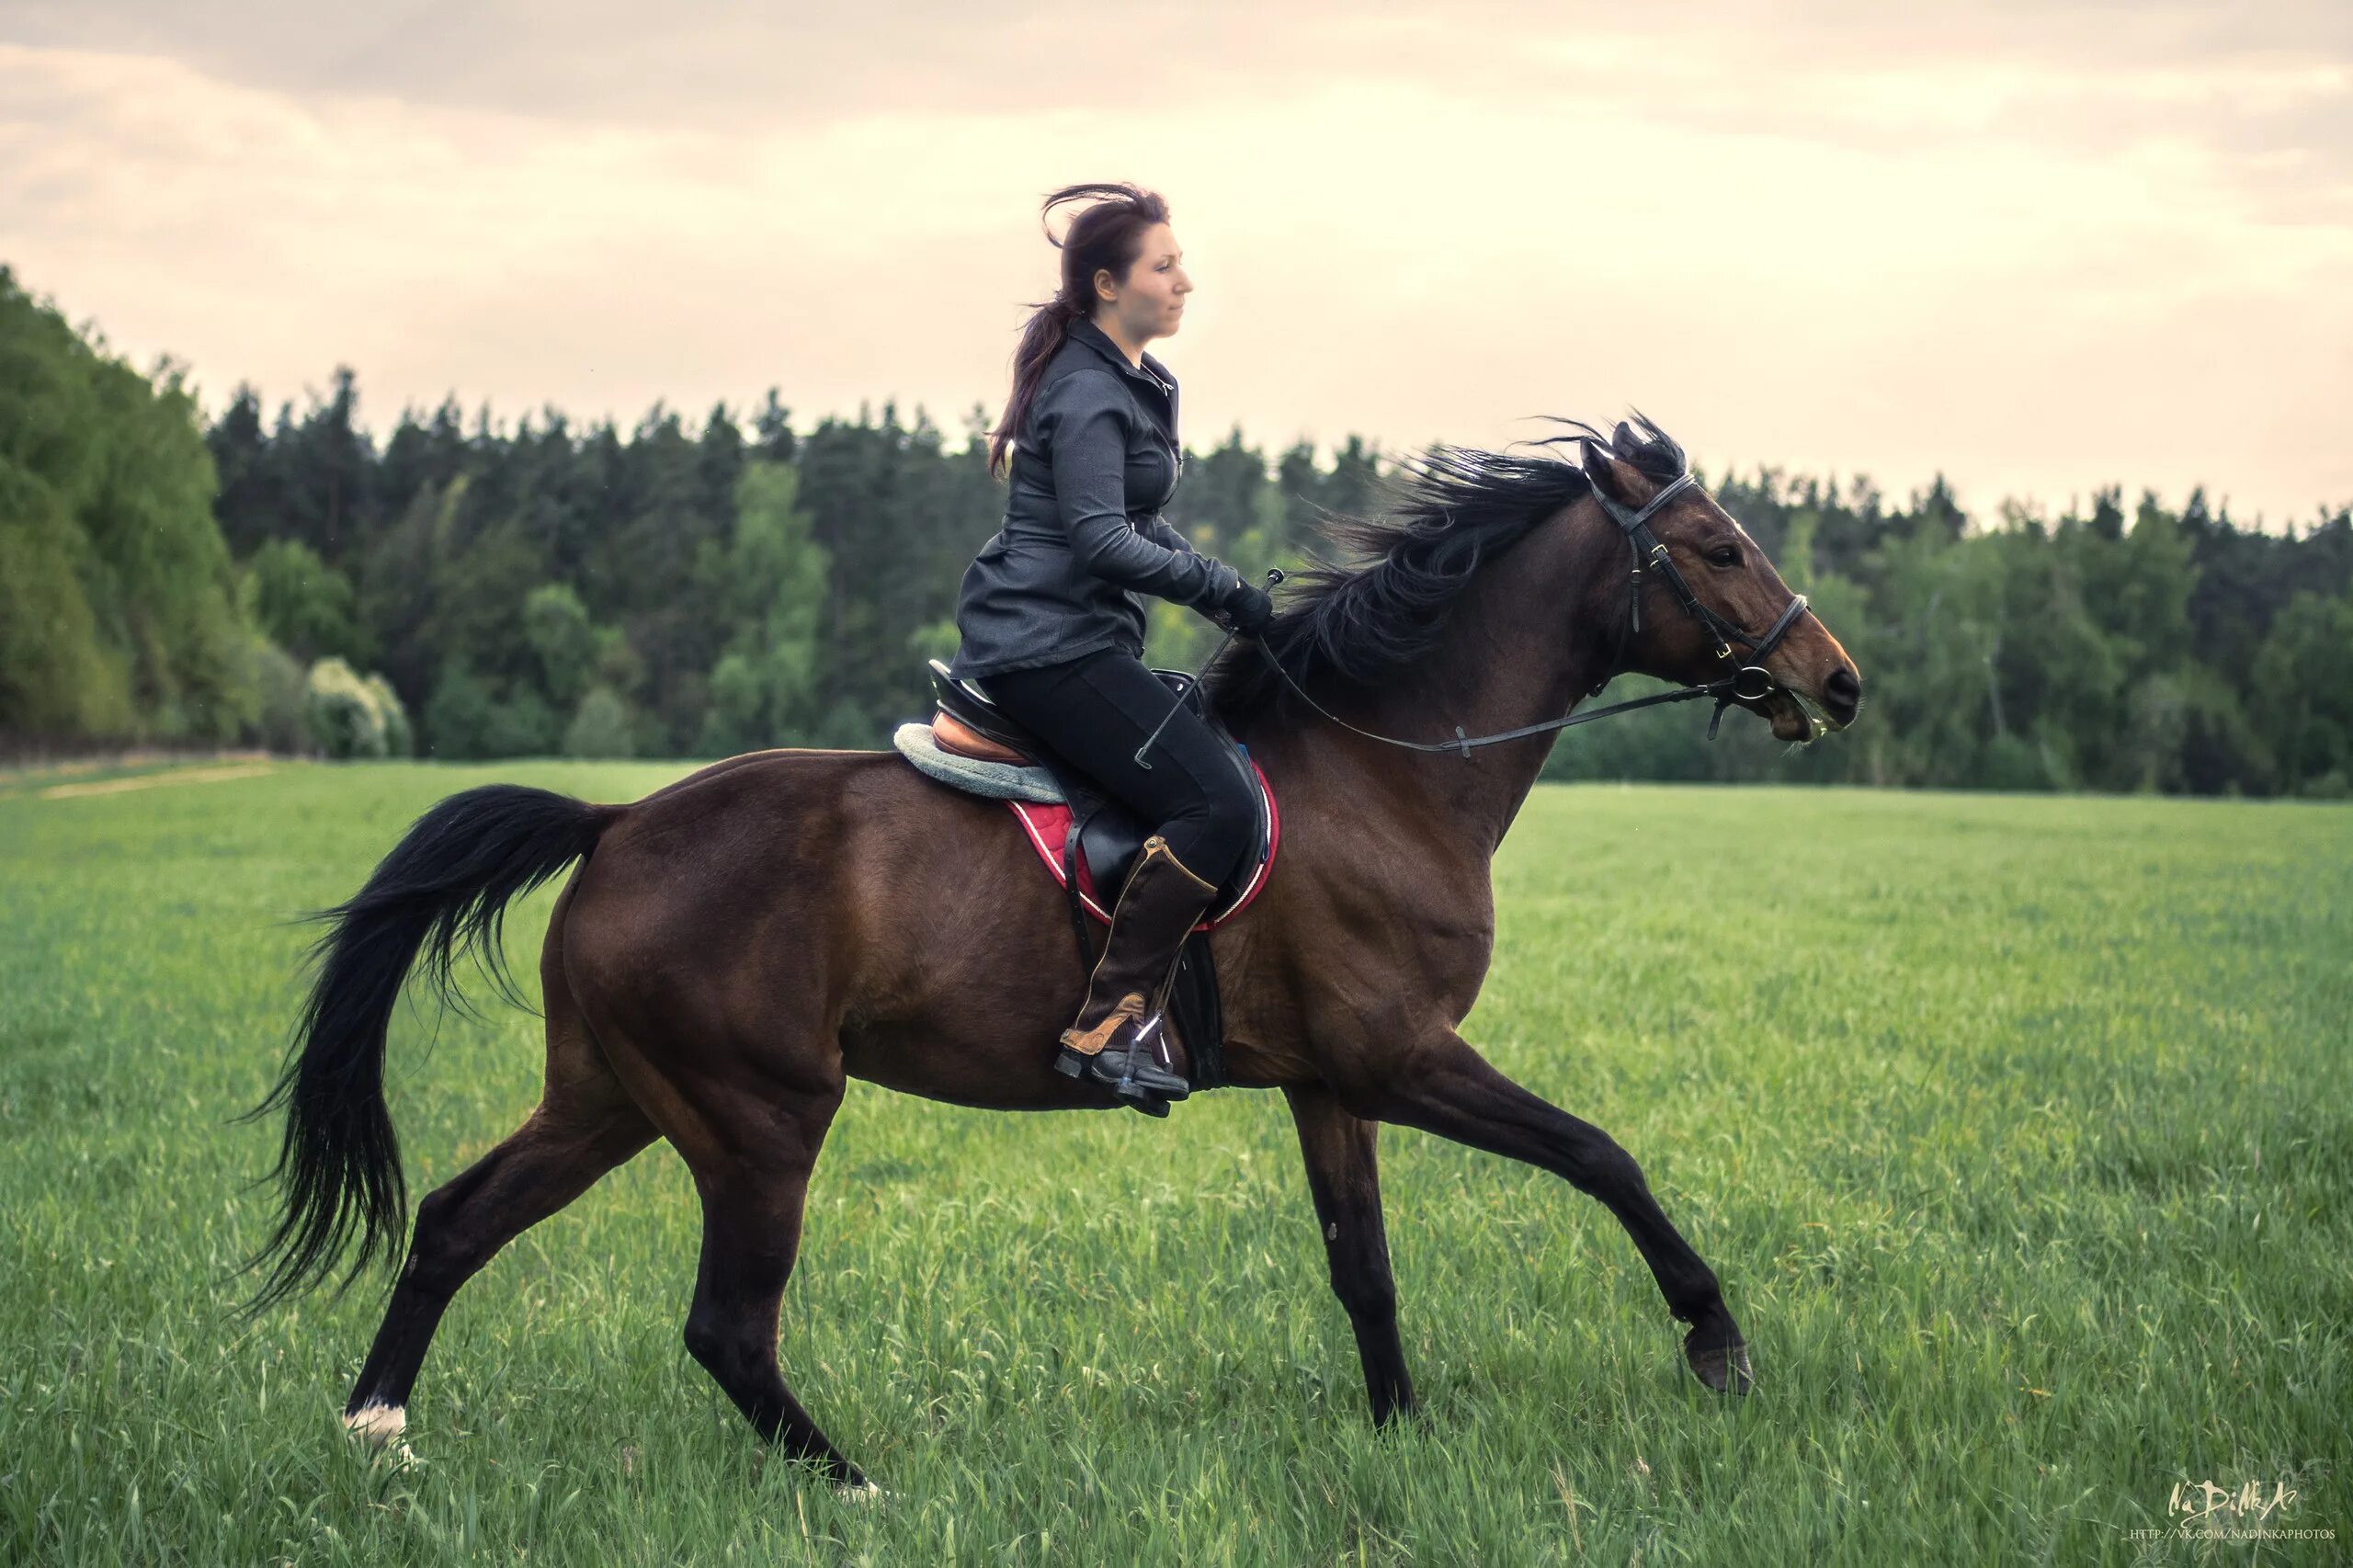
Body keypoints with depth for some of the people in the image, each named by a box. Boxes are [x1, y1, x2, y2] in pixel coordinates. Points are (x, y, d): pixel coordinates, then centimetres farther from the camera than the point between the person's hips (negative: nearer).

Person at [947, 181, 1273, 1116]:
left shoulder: (1135, 383, 18)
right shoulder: (1089, 393, -14)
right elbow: (1100, 540, -22)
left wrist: (1232, 593, 10)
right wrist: (1229, 594, -19)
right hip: (1053, 646, -11)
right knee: (1219, 808, -21)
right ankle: (1108, 1026, -22)